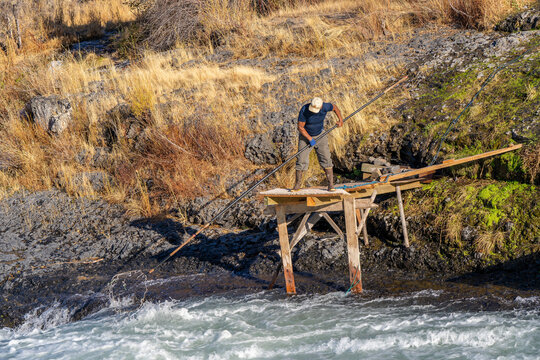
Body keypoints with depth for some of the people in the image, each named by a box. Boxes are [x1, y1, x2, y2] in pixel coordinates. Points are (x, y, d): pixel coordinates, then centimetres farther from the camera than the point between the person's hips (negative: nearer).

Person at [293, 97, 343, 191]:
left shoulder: (325, 107, -19)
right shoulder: (304, 110, -26)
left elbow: (334, 107, 6)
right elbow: (300, 127, -20)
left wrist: (340, 119, -1)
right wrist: (310, 139, -22)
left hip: (320, 136, 2)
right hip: (305, 136, -2)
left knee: (326, 159, -7)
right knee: (301, 161, -7)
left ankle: (331, 185, -3)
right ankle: (297, 185, 6)